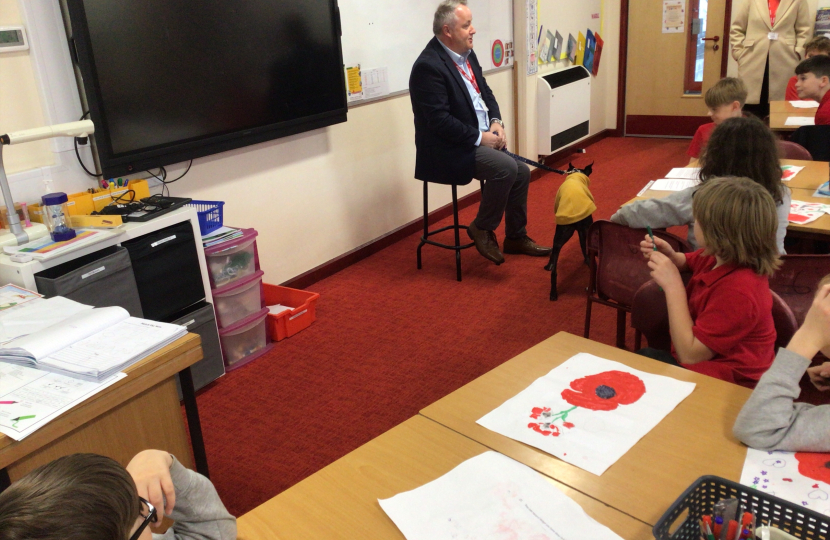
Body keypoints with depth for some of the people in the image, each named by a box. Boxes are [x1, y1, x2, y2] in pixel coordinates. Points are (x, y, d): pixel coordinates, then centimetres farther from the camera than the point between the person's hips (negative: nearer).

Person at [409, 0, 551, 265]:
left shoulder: (466, 53, 8)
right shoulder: (428, 66, -21)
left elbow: (485, 92, 17)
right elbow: (440, 121, -25)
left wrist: (495, 121, -2)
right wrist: (480, 137, -19)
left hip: (481, 140, 9)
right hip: (449, 150, -9)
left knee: (522, 172, 4)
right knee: (506, 167, -26)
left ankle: (516, 237, 20)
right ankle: (482, 229, -6)